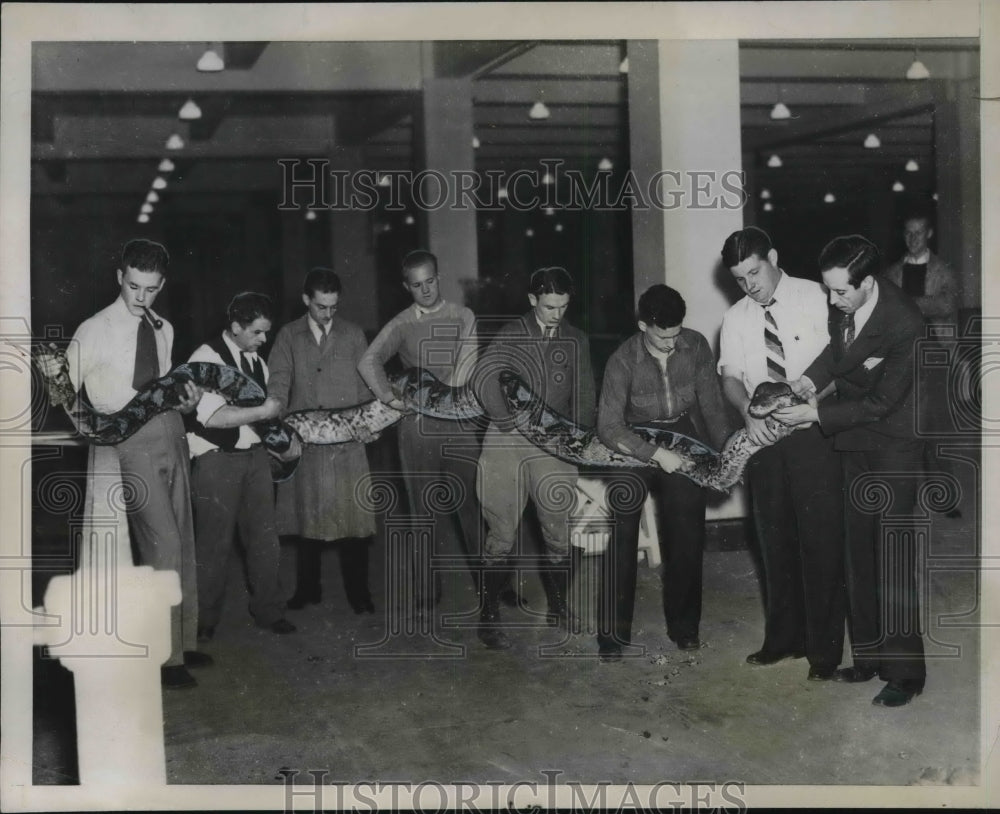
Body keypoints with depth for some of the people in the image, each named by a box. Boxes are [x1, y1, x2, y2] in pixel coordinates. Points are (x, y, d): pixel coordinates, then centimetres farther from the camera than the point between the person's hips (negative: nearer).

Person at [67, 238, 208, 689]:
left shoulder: (164, 329, 11)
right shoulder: (94, 331, -7)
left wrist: (184, 399, 1)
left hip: (170, 434, 7)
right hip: (131, 442, -6)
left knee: (182, 541, 12)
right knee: (163, 543, -12)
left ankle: (183, 642, 26)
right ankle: (164, 656, -1)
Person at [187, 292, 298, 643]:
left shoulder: (257, 362, 13)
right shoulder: (207, 357, -12)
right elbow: (212, 417, -22)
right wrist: (263, 411, -18)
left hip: (255, 454, 7)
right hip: (217, 459, -7)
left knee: (265, 537, 10)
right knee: (214, 543, 1)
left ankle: (268, 610, 23)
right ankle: (204, 622, 16)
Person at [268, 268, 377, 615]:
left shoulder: (352, 334, 10)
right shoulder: (289, 336, 8)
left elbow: (365, 383, 10)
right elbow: (278, 385, 1)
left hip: (347, 442, 0)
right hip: (304, 442, 0)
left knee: (353, 516, -1)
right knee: (307, 515, 6)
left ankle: (358, 592, 10)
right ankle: (307, 589, 20)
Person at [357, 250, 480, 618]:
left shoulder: (463, 317, 6)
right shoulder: (402, 324, 5)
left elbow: (467, 362, -5)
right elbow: (369, 361, -5)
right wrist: (391, 398, -12)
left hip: (460, 423, 0)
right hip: (417, 425, 0)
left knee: (471, 504, 3)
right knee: (425, 511, 5)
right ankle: (427, 594, 12)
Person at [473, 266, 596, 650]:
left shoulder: (576, 341, 11)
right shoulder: (511, 334, 0)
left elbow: (584, 398, 13)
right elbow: (485, 379, -13)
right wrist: (507, 422, -13)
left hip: (554, 446, 3)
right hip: (507, 444, -3)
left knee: (562, 536, 2)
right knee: (501, 536, 0)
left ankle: (558, 604, 24)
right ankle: (489, 616, 12)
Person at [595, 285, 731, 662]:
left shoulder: (696, 346, -9)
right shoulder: (623, 361, -19)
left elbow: (712, 404, 1)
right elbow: (609, 427, -20)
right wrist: (656, 454, -26)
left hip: (685, 440, 3)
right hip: (637, 444, -2)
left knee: (687, 538, 3)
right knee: (622, 535, -8)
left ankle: (683, 626, 20)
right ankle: (613, 633, 4)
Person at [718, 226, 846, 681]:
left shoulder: (814, 298, -5)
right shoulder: (736, 319, 8)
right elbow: (731, 376, 5)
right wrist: (748, 411, -15)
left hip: (814, 434, -4)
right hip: (763, 438, 4)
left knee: (821, 540, -1)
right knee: (774, 540, 12)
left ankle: (824, 649, 10)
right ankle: (782, 638, 26)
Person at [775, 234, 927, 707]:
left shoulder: (905, 324, -26)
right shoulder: (840, 304, -8)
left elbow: (882, 401, -22)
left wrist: (817, 414, -21)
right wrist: (812, 378, -7)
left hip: (893, 442, -7)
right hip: (854, 441, 7)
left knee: (894, 558, -5)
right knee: (859, 552, 12)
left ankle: (905, 672, 5)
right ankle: (867, 655, 24)